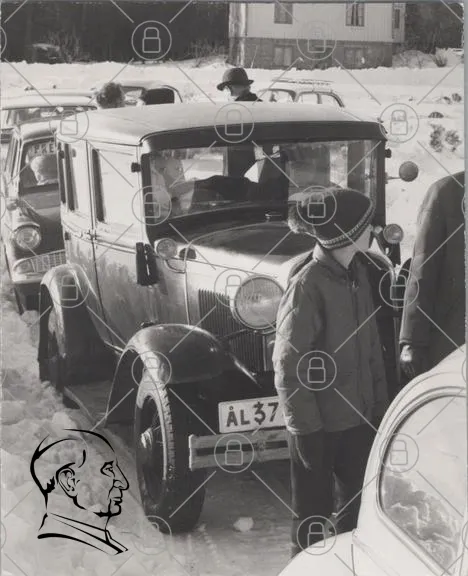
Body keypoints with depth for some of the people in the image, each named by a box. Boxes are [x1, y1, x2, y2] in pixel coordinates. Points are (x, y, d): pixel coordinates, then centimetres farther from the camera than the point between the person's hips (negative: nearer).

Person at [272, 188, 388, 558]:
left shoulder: (357, 273, 2)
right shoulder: (307, 287, -20)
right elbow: (289, 367, -18)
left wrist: (380, 403, 10)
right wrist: (305, 429, -17)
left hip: (359, 416, 7)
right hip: (319, 422, -7)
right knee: (314, 513, 9)